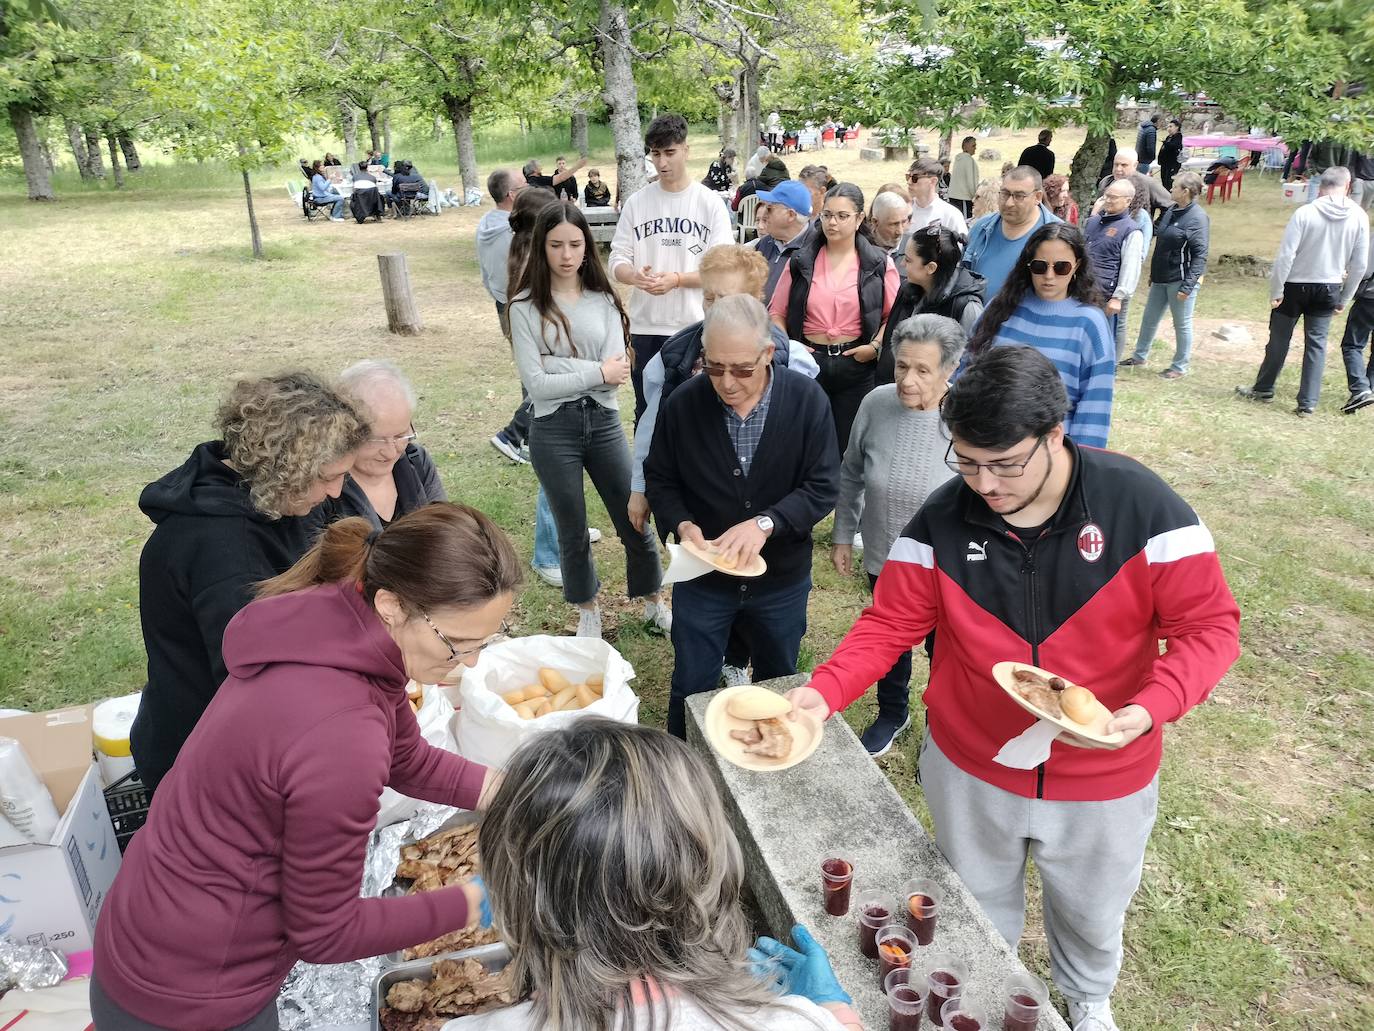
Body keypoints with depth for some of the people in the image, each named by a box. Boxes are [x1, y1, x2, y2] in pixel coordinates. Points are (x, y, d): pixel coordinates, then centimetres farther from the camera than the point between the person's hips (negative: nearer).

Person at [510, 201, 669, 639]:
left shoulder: (604, 300, 2)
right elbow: (536, 383, -13)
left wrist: (559, 367, -15)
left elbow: (618, 372, -9)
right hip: (554, 430, -2)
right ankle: (588, 612, 34)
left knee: (635, 521, 10)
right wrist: (597, 373, -12)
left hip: (604, 423, 2)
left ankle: (653, 602, 33)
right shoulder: (525, 306, -5)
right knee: (572, 532, 12)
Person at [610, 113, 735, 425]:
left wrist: (677, 279, -21)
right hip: (645, 327, 2)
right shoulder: (636, 203, 6)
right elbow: (618, 259, 5)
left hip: (695, 326, -2)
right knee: (646, 411, 12)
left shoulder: (710, 203, -1)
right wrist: (635, 276, -19)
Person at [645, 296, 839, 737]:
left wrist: (765, 522, -31)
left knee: (778, 684, 23)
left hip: (782, 578, 1)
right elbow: (659, 479, -2)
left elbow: (823, 486, -16)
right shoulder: (683, 404, -16)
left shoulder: (807, 400, -17)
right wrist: (683, 524, -21)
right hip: (702, 577, 0)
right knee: (692, 687, 15)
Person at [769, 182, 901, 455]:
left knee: (848, 448, 6)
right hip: (808, 361, 1)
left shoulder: (880, 264, 3)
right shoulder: (800, 261, 7)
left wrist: (875, 346, -11)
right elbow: (777, 312, 7)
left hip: (855, 364, -1)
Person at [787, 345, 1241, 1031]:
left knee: (1093, 915, 28)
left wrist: (1152, 707, -34)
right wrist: (826, 691, -27)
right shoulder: (941, 520, -17)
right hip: (968, 769, 1)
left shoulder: (1142, 507, -22)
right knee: (979, 912, 26)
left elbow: (1208, 625, -17)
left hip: (1103, 782, 0)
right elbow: (889, 624, -11)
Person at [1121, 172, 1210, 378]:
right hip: (1161, 278, 8)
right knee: (1149, 318, 17)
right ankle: (1140, 356, 32)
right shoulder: (1172, 211, 7)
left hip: (1180, 280, -8)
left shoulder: (1197, 218, -16)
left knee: (1182, 324, 4)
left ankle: (1180, 367, 16)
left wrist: (1188, 285, -23)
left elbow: (1200, 255, -19)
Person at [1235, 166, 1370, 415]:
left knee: (1279, 339, 11)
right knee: (1317, 343, 8)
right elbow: (1359, 265, 0)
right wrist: (1344, 299, 10)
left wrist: (1276, 291, -8)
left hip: (1295, 286, -2)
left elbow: (1286, 256, -17)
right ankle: (1308, 402, 7)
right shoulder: (1359, 217, -5)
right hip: (1329, 289, 3)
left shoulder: (1305, 213, -15)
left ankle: (1263, 389, 26)